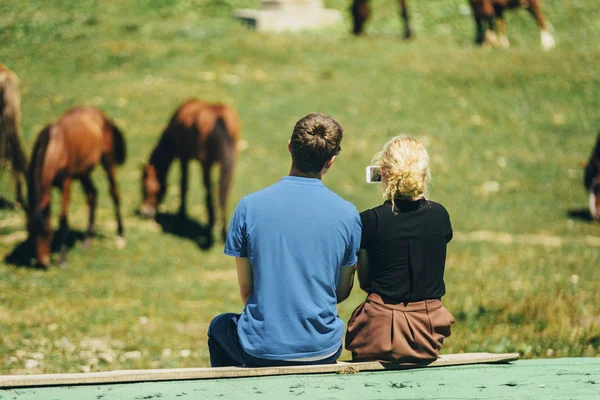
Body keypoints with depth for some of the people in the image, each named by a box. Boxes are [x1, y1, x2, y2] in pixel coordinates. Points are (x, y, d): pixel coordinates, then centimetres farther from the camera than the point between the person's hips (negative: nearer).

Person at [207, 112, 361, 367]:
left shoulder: (250, 206, -9)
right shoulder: (348, 214, -7)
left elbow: (245, 289, -1)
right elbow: (342, 292, 3)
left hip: (261, 351, -1)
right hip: (323, 352, 1)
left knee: (219, 326, 34)